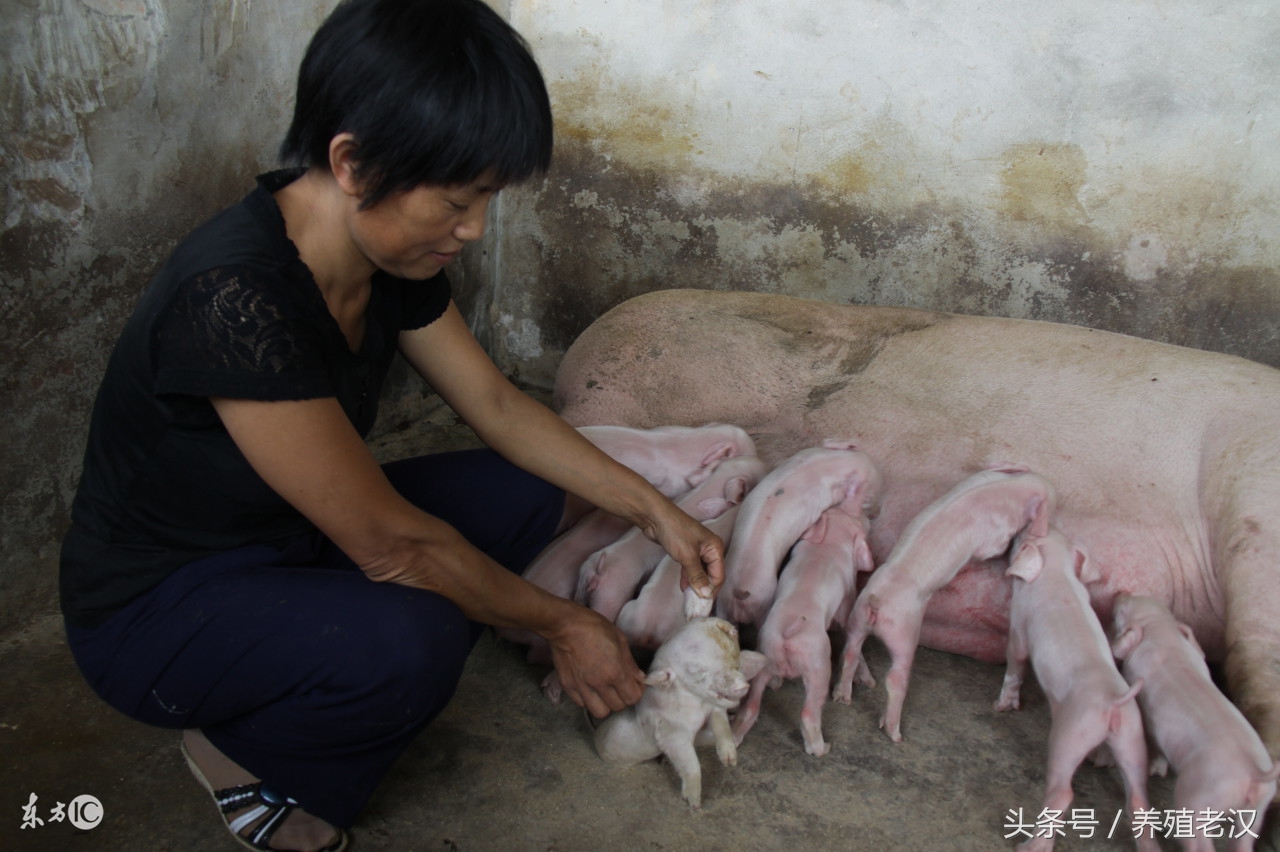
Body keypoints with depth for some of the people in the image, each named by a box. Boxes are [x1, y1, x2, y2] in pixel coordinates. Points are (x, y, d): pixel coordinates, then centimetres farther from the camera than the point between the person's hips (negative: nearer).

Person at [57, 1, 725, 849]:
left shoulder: (392, 251, -9)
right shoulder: (236, 298, -35)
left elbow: (498, 404, 2)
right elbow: (389, 543, -29)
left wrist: (655, 510, -2)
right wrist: (561, 626, -16)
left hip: (292, 540, 8)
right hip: (155, 610, -8)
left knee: (534, 492, -2)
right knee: (406, 642, -35)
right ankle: (237, 750, -1)